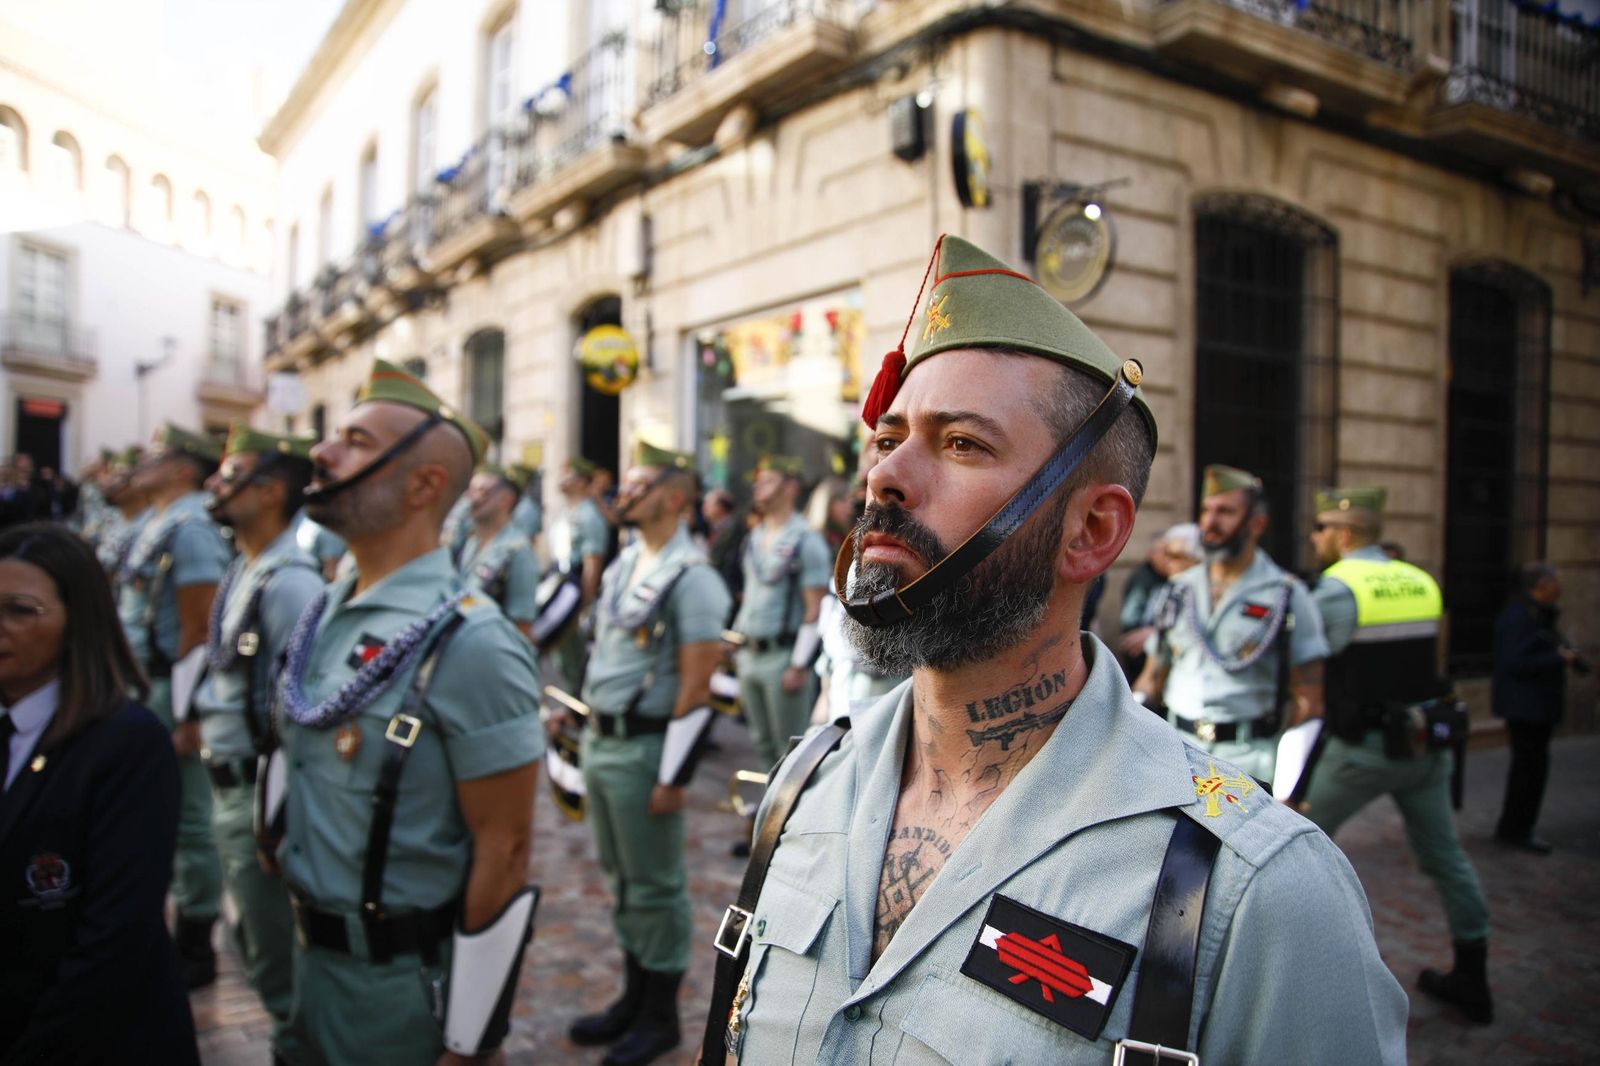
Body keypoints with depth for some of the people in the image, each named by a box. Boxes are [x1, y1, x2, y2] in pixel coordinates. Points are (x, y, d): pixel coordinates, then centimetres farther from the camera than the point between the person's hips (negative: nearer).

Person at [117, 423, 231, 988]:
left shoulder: (190, 528, -17)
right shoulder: (157, 523, 13)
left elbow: (199, 633, -20)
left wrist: (186, 714, -20)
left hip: (172, 691, -10)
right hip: (145, 687, 10)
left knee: (186, 819, 1)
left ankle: (195, 949, 13)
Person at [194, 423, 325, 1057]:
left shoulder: (289, 582, -21)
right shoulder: (243, 570, 9)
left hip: (262, 790, -10)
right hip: (230, 783, 10)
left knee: (274, 944, 4)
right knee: (254, 936, 23)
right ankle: (291, 1033, 39)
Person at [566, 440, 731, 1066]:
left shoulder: (691, 578, -16)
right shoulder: (623, 564, 10)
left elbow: (696, 690, -18)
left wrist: (672, 778, -18)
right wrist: (589, 726, 17)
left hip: (644, 749, -8)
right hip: (599, 740, 9)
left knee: (655, 886, 6)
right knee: (619, 875, 19)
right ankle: (634, 997, 35)